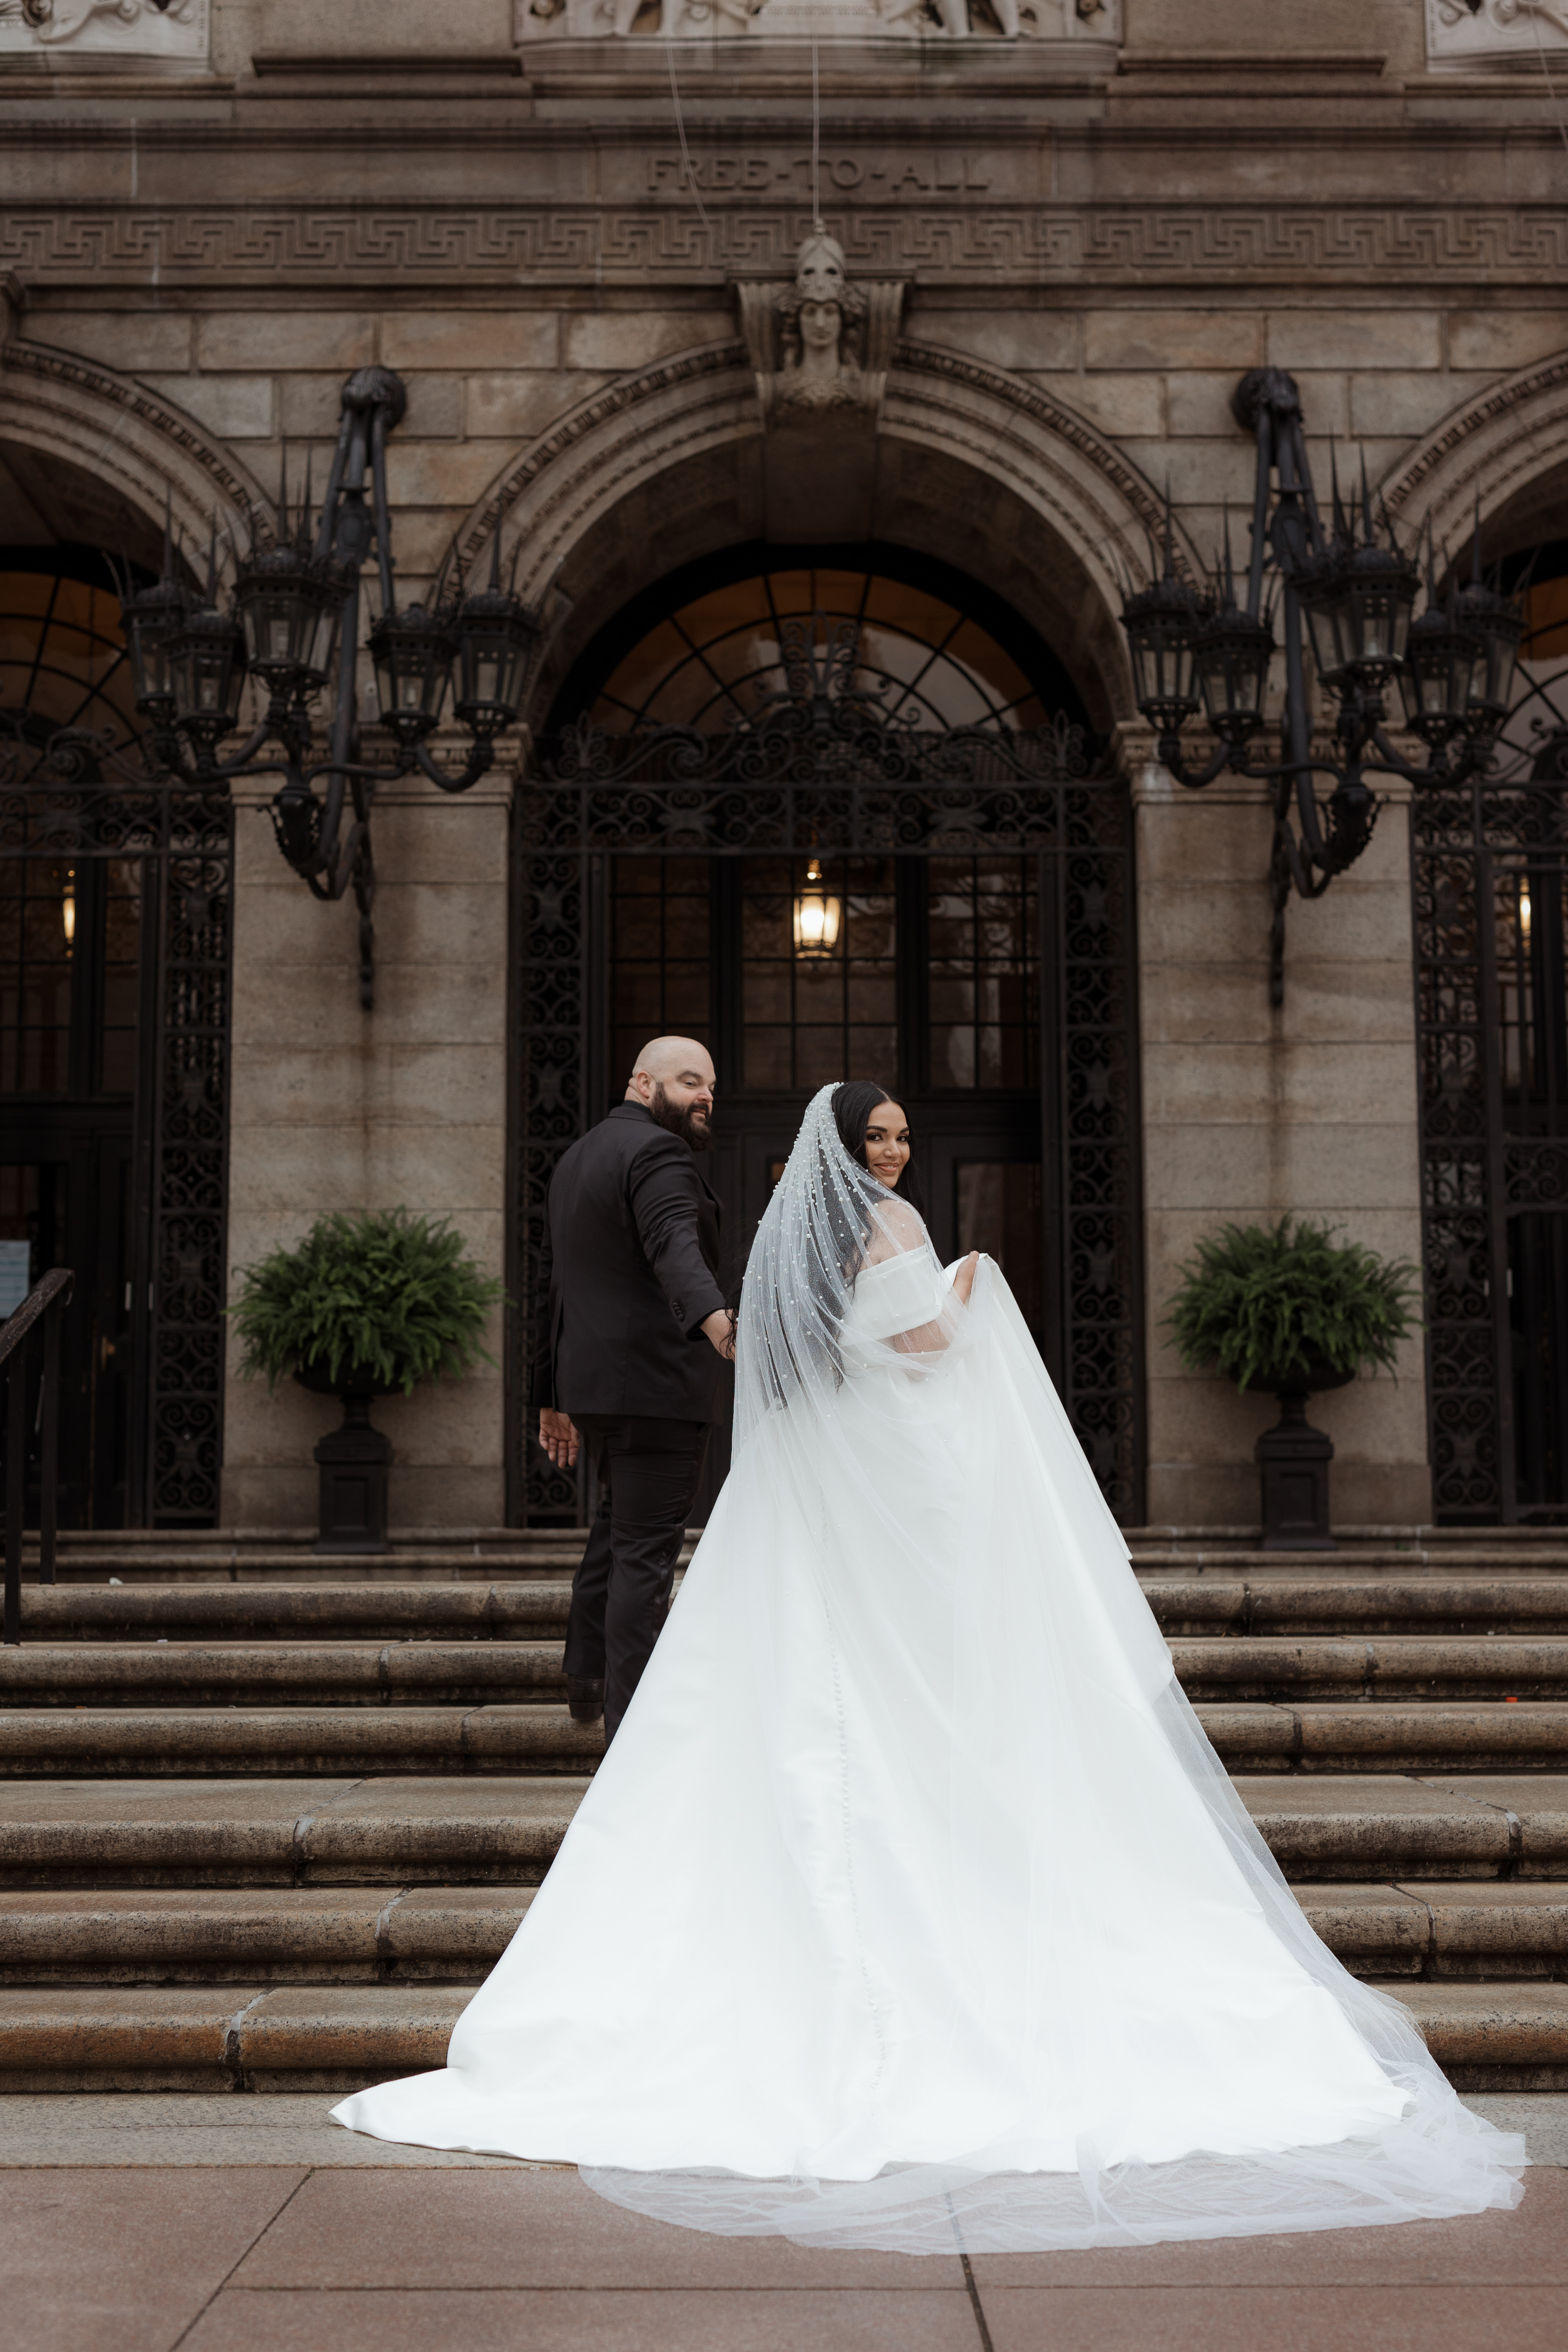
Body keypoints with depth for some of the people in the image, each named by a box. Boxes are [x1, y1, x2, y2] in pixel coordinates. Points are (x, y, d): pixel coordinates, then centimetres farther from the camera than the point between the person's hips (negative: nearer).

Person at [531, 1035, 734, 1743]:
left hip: (590, 1382, 9)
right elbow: (674, 1249, -33)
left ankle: (587, 1676, 37)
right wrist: (713, 1318, -51)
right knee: (646, 1549, -4)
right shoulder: (657, 1153, -13)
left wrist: (553, 1396, 26)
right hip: (656, 1384, -9)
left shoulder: (577, 1159, 18)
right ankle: (632, 1727, -1)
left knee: (620, 1518, 28)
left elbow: (554, 1283, 22)